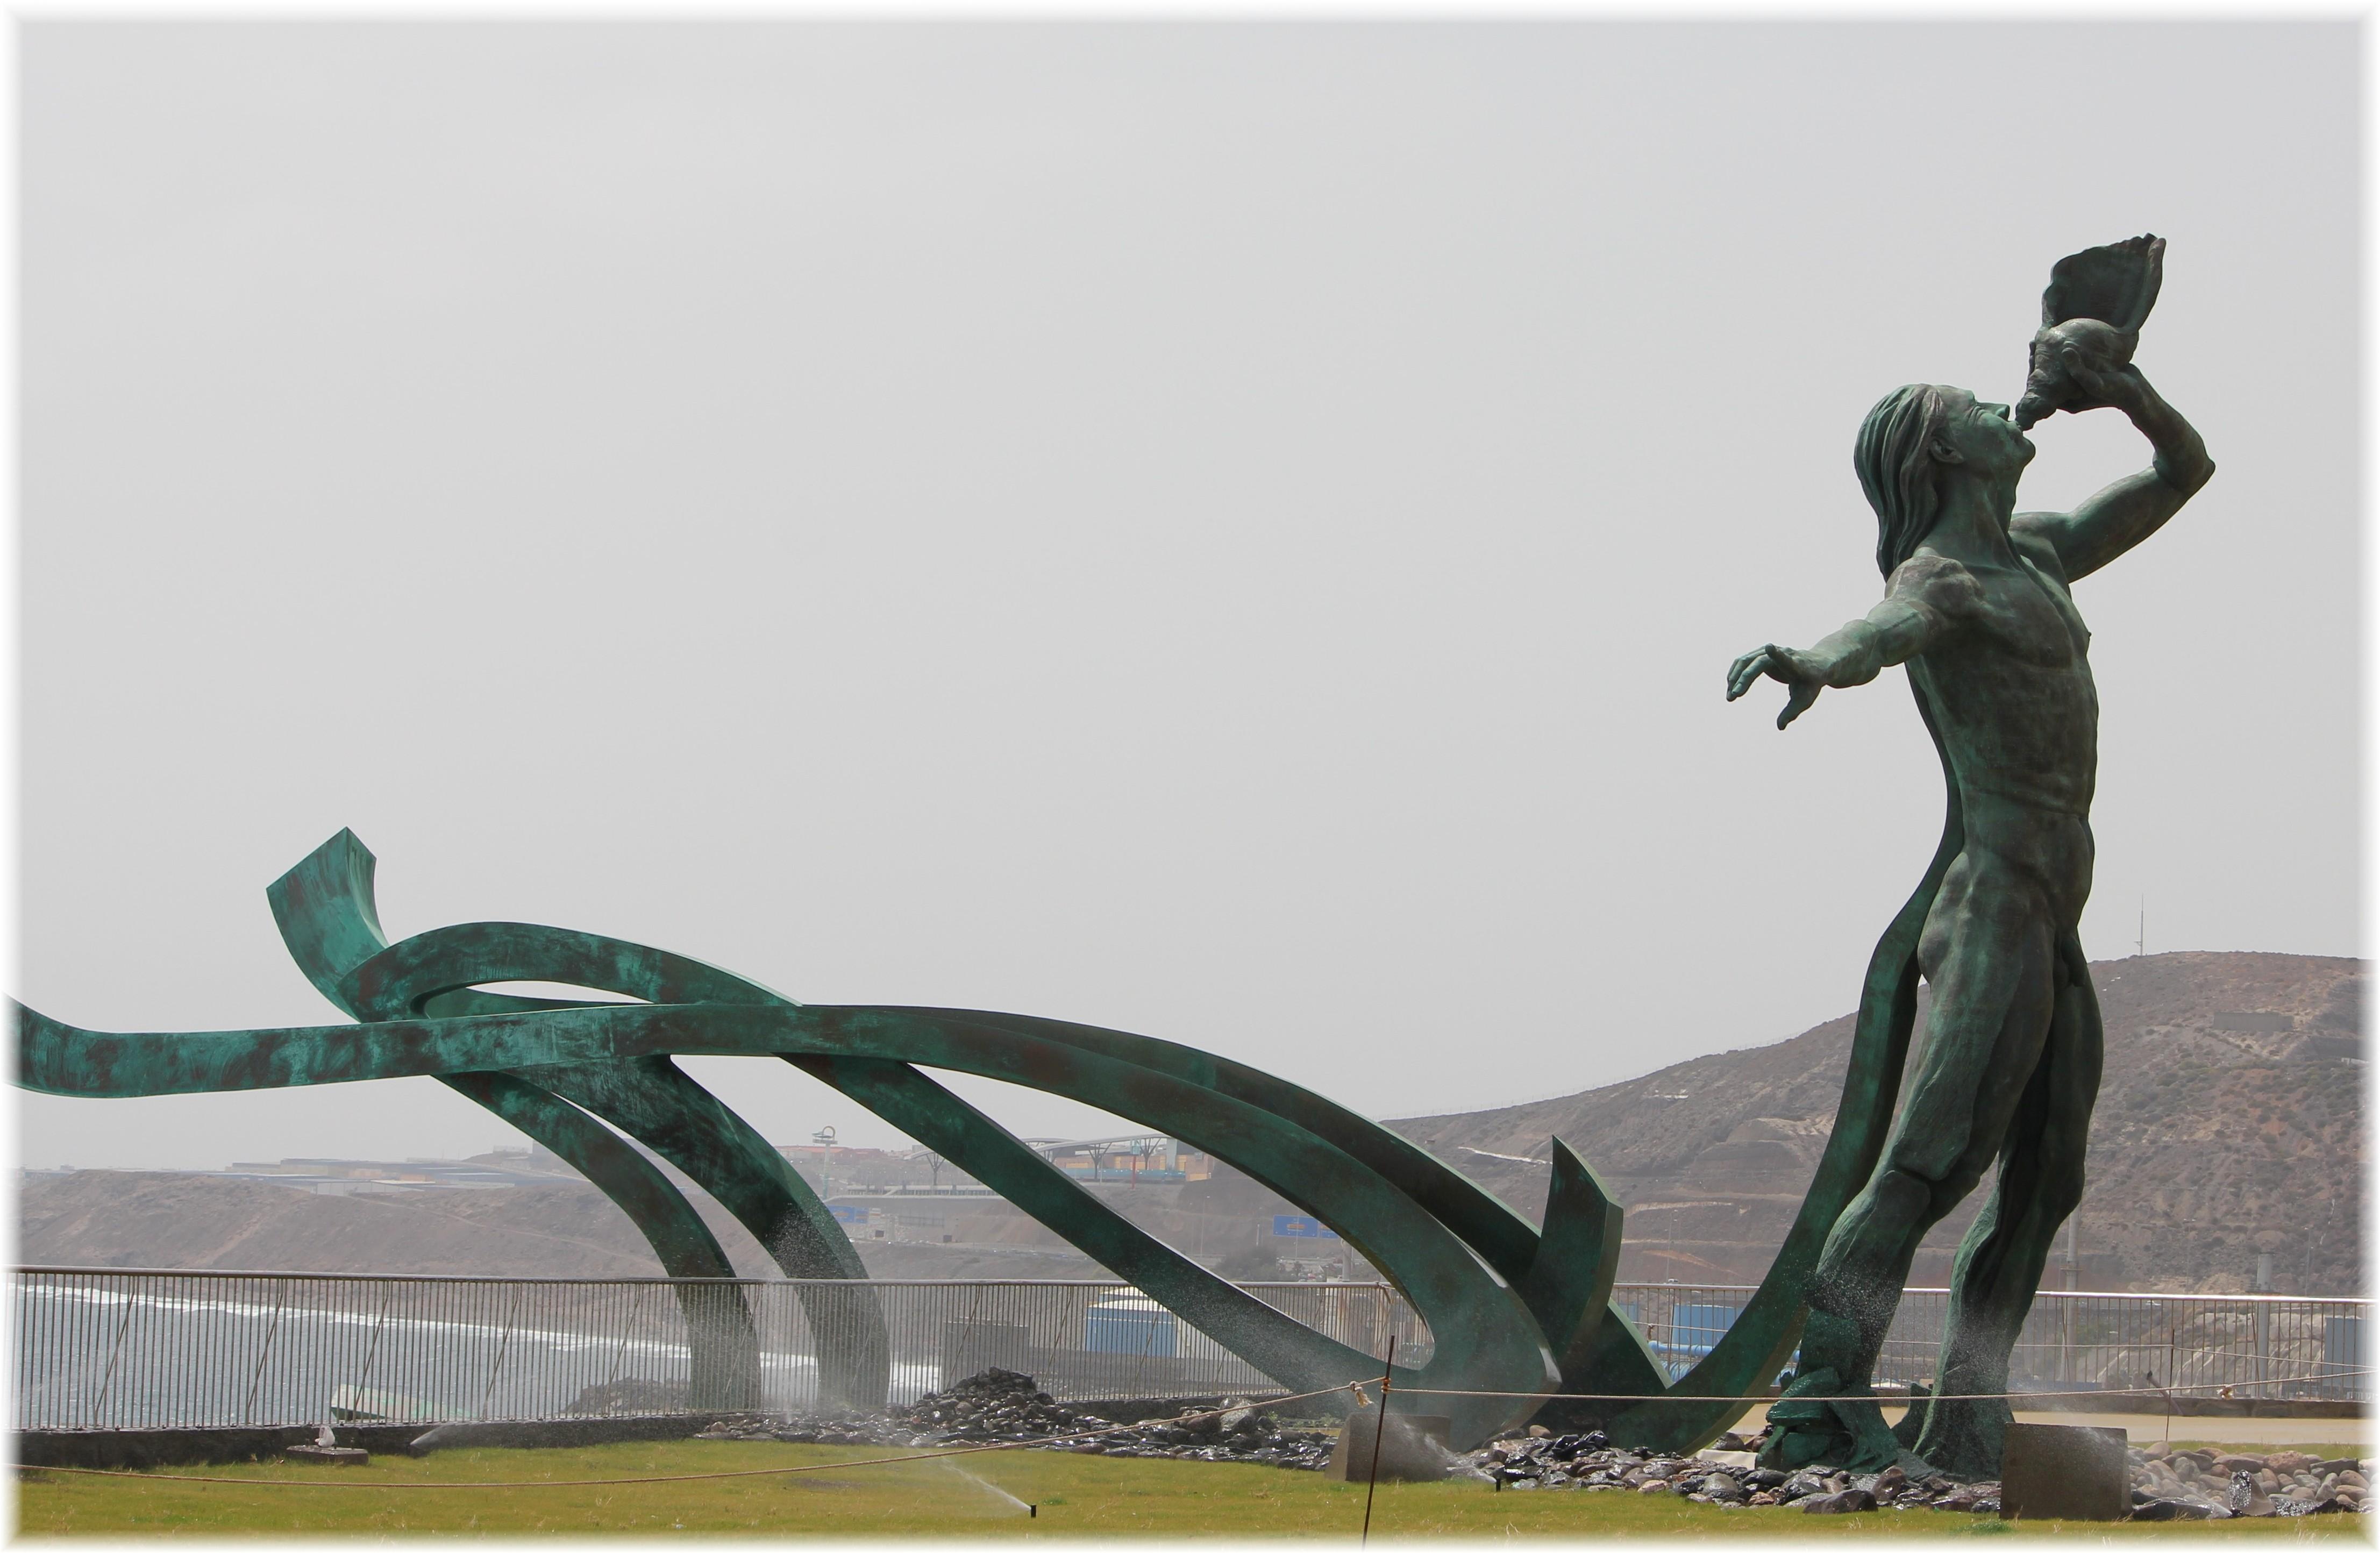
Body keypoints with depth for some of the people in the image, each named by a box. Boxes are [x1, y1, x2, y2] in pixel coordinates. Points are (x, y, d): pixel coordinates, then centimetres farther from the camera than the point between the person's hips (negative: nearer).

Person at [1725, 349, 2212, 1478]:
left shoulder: (2035, 552, 18)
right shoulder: (1934, 579, -8)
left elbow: (2184, 472, 28)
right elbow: (1882, 630, -33)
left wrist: (2131, 394, 7)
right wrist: (1814, 663, -57)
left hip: (2050, 927, 9)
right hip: (1994, 910, -9)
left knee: (2043, 1187, 8)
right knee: (1924, 1171, -16)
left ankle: (1961, 1436, 11)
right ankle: (1817, 1409, -18)